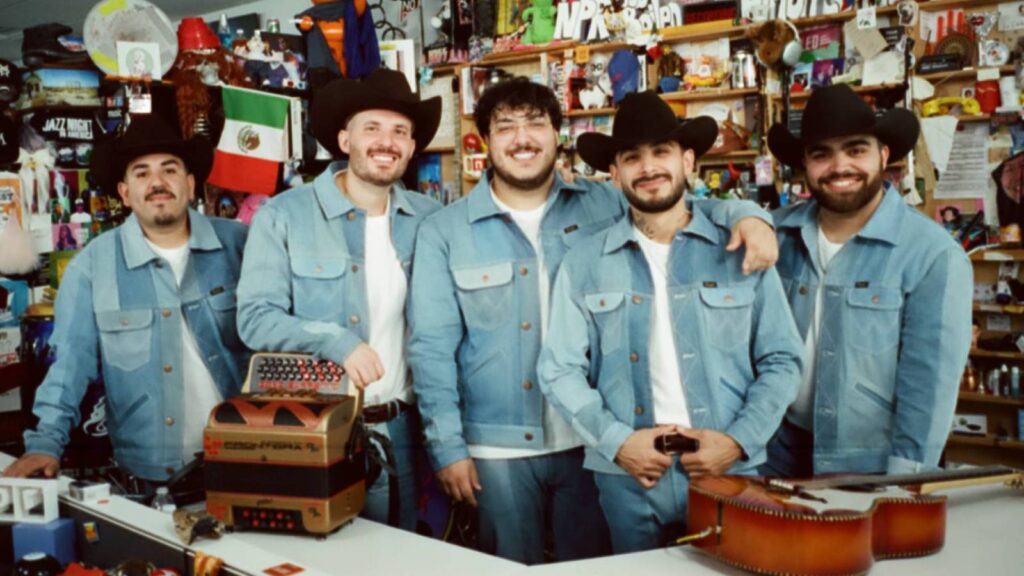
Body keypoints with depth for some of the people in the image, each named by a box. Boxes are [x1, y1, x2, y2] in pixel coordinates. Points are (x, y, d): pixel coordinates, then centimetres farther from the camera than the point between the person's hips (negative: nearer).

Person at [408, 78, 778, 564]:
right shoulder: (444, 233, -1)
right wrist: (447, 447, -7)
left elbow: (685, 210, 10)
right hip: (499, 449, -1)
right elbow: (432, 348, -2)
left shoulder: (604, 205, 2)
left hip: (593, 440, 2)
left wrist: (746, 216, -12)